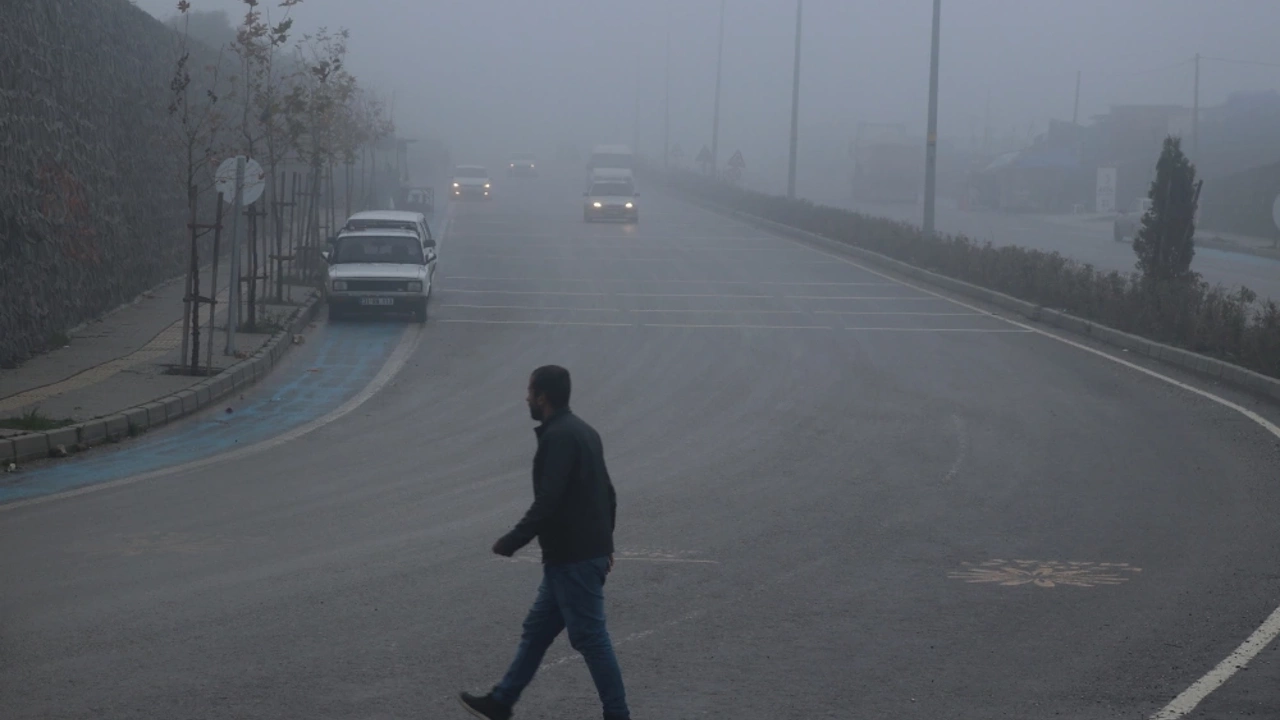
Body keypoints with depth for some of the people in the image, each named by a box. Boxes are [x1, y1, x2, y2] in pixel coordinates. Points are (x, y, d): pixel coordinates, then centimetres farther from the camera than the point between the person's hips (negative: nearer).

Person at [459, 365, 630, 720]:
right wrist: (605, 544, 27)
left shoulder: (559, 438, -18)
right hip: (589, 552, 10)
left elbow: (547, 503, -24)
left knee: (590, 638, -3)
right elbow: (607, 493, 19)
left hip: (572, 559, -10)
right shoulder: (582, 432, 13)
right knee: (536, 630, 17)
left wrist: (510, 542, -17)